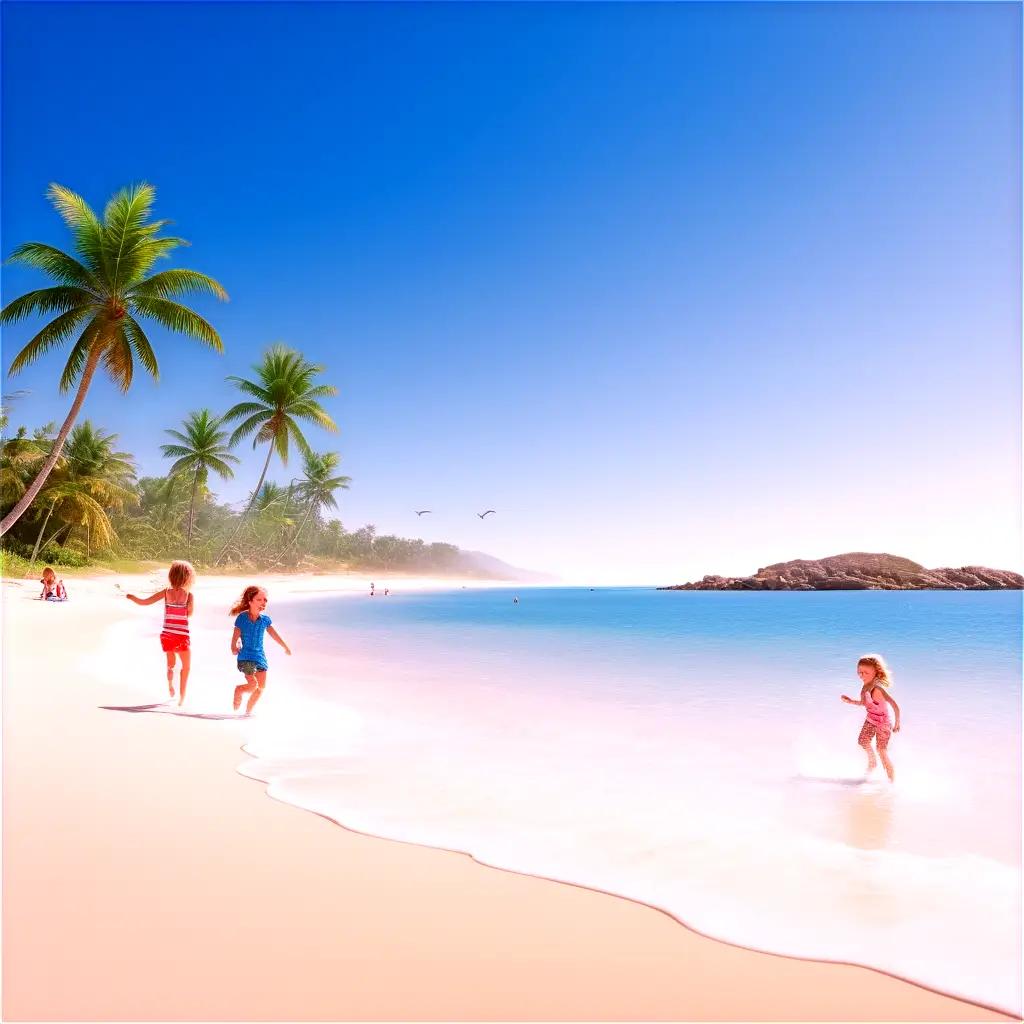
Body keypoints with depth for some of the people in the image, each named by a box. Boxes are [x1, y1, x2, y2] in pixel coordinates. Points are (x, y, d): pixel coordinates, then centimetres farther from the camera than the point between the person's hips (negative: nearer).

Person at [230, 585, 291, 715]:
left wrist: (285, 647, 26)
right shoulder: (242, 618, -8)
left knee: (261, 687, 4)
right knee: (253, 685, -14)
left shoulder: (265, 619, 4)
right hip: (245, 656, -5)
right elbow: (236, 636, -9)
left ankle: (249, 710, 23)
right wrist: (234, 647, -27)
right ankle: (238, 690, 19)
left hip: (260, 656, 5)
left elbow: (274, 634, 17)